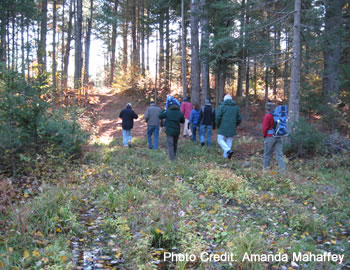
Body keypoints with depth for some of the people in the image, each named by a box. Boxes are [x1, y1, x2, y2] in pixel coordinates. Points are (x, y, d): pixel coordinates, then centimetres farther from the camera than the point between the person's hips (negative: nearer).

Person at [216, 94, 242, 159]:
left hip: (223, 127, -4)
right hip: (232, 129, 4)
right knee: (229, 142, 9)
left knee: (220, 140, 4)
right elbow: (239, 119, 6)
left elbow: (218, 117, -12)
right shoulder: (236, 107, 8)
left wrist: (218, 126, 2)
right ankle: (226, 156, 9)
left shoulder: (222, 106, -3)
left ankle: (228, 150, -16)